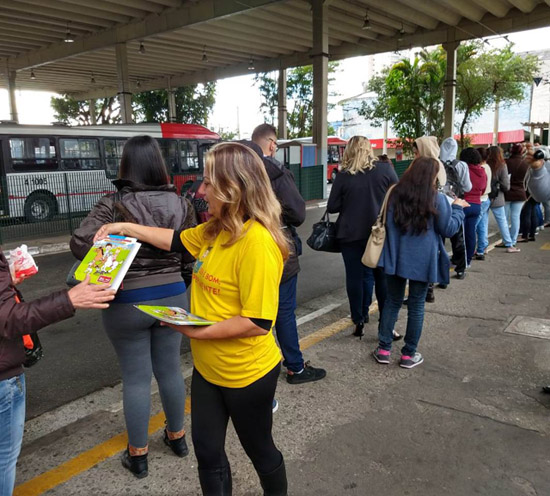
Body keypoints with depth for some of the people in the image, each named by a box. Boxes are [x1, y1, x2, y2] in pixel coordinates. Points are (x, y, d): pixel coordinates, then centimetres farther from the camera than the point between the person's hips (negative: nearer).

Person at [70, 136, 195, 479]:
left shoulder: (114, 204, -14)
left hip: (128, 303, -3)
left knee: (136, 377, 9)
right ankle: (177, 436, 37)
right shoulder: (179, 203, -3)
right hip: (173, 297, 4)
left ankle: (138, 455, 25)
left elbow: (80, 243, -21)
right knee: (170, 368, 19)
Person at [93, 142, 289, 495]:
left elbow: (259, 322, -28)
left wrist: (197, 332, -21)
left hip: (247, 373, -7)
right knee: (207, 451, 20)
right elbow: (179, 241, 18)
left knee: (259, 450, 19)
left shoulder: (257, 242, -28)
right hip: (208, 367, 7)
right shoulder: (216, 229, -1)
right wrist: (126, 228, 15)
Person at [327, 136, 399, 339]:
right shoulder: (385, 169, -5)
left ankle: (359, 322, 15)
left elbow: (332, 207, -4)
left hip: (351, 234, -1)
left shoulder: (343, 175, -7)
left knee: (355, 277, 9)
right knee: (383, 277, 11)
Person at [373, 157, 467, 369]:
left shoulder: (395, 194, 0)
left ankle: (383, 349, 17)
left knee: (392, 301, 14)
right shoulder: (437, 199, -11)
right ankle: (409, 354, 16)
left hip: (396, 258, 3)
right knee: (416, 306, 8)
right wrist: (457, 208, 10)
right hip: (422, 261, -3)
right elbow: (448, 230, -3)